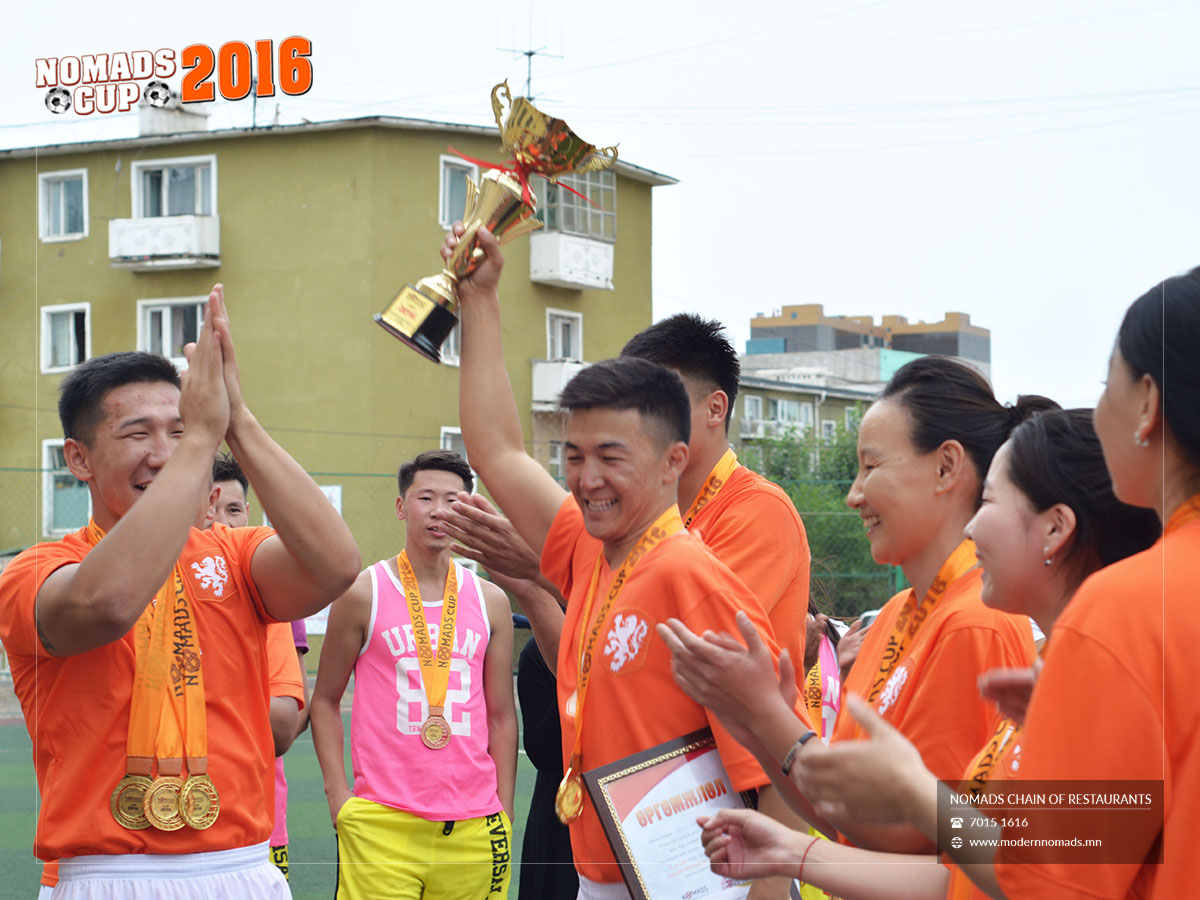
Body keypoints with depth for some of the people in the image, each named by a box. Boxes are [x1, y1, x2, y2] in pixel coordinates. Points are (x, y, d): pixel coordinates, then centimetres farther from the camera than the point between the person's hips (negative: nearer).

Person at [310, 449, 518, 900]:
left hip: (474, 825, 3)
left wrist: (504, 813, 8)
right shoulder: (363, 594, 1)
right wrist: (337, 795, -3)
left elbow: (501, 715, 13)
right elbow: (325, 701, 7)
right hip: (382, 823, -3)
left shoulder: (490, 601, 10)